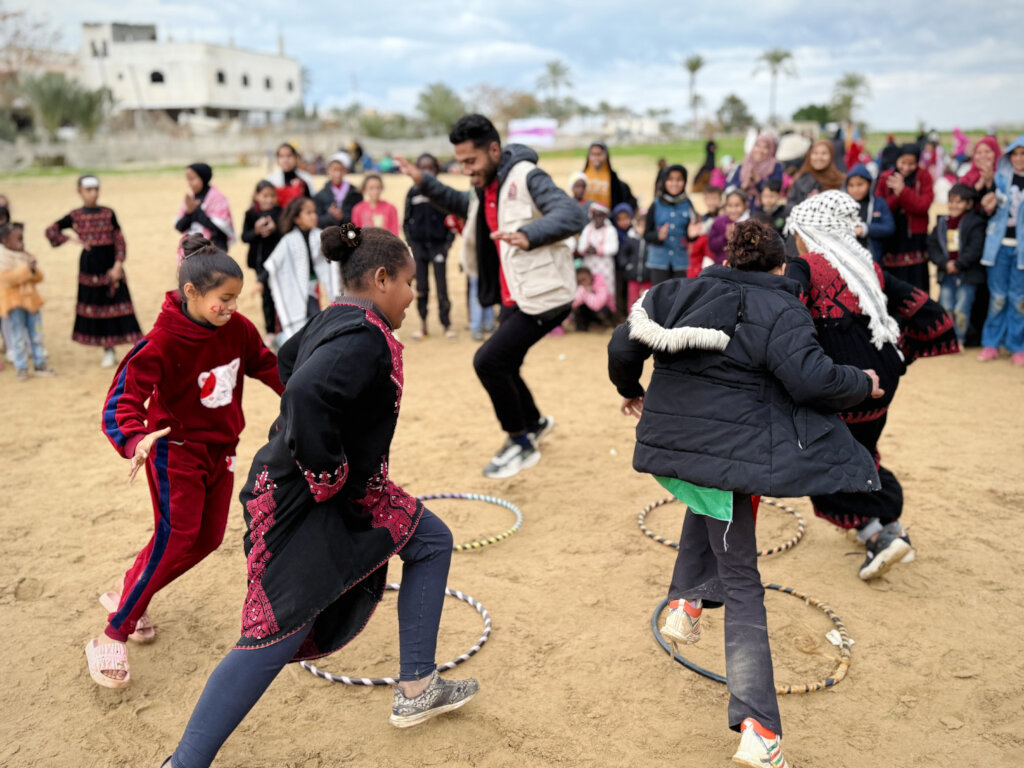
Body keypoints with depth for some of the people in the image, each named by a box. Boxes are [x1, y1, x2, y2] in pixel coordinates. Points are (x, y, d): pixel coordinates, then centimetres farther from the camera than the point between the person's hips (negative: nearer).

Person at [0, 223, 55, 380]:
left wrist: (34, 270, -11)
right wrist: (26, 269, -25)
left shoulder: (27, 255, 9)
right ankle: (21, 368, 8)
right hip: (14, 302, -6)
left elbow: (39, 278, 10)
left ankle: (39, 363, 20)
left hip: (31, 299, 6)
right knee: (19, 336, -1)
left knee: (36, 334, 10)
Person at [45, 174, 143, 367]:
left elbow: (119, 240, -2)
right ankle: (108, 352, 16)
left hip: (110, 266, -1)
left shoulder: (108, 213, 1)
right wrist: (72, 239, -5)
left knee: (116, 304, -5)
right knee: (96, 307, 6)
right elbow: (51, 230, 9)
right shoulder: (75, 216, 2)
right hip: (89, 268, 1)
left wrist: (118, 265, -11)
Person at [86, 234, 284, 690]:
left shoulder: (237, 328, -7)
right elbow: (123, 399, -30)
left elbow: (266, 365, 11)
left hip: (220, 450, 7)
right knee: (175, 539, -13)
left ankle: (127, 596, 31)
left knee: (207, 538, 10)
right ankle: (112, 638, 1)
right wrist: (134, 440, -49)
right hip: (175, 450, -7)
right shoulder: (160, 343, -25)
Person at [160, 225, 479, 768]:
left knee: (431, 541, 15)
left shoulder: (334, 321, 8)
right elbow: (306, 394, -39)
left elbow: (287, 362, 25)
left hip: (341, 490, 11)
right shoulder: (365, 336, -22)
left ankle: (417, 690, 21)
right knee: (278, 634, -3)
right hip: (301, 505, -11)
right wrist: (326, 473, -24)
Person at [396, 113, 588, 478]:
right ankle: (534, 422, 47)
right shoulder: (484, 189, 10)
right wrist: (425, 183, 18)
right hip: (514, 297, 9)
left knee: (488, 360, -17)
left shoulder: (526, 177, -17)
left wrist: (529, 235, -47)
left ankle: (521, 443, 1)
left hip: (543, 295, -9)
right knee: (503, 366, 19)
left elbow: (573, 215, -30)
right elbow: (463, 205, 33)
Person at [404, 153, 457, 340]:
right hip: (419, 245, 2)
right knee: (421, 288, 4)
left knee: (442, 288, -4)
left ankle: (447, 325, 6)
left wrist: (448, 242, -4)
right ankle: (423, 326, 13)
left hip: (439, 245, -2)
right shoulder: (413, 192, 6)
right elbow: (406, 220, 10)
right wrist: (410, 241, 0)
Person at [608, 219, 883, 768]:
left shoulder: (678, 293, 11)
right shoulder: (780, 311, -3)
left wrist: (630, 390, 29)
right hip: (728, 454, -5)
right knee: (740, 581, 3)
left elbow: (623, 345, 11)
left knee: (706, 504, 39)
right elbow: (810, 378, -13)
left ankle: (686, 600, 22)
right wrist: (864, 385, 7)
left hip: (666, 446, 5)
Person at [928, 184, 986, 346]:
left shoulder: (976, 223, -4)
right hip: (946, 274, 4)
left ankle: (959, 341, 4)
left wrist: (958, 265, -14)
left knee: (961, 310, -7)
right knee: (945, 309, 3)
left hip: (968, 275, -4)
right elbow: (932, 246, 5)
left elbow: (976, 249, -12)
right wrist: (945, 264, -9)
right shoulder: (942, 223, 11)